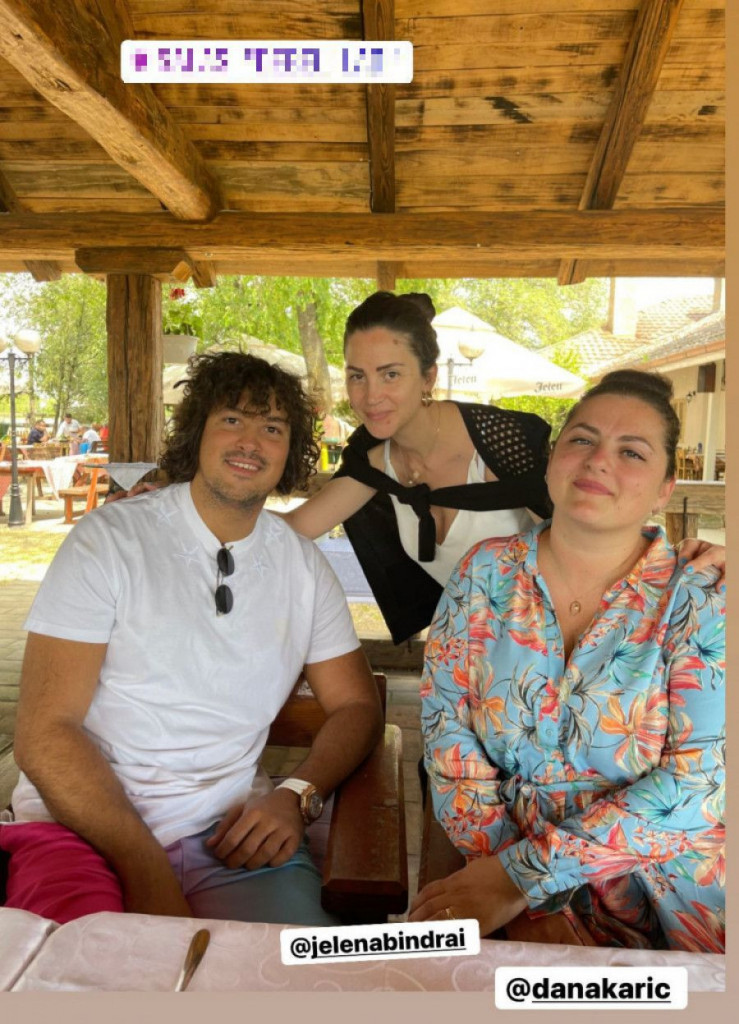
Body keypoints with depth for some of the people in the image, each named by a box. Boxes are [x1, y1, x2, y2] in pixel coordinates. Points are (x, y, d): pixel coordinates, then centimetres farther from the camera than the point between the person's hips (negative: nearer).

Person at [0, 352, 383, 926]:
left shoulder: (303, 567, 8)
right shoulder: (109, 540, -4)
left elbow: (357, 705, 11)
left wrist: (296, 795, -9)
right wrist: (146, 868, -18)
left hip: (230, 833, 4)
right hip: (83, 825, -3)